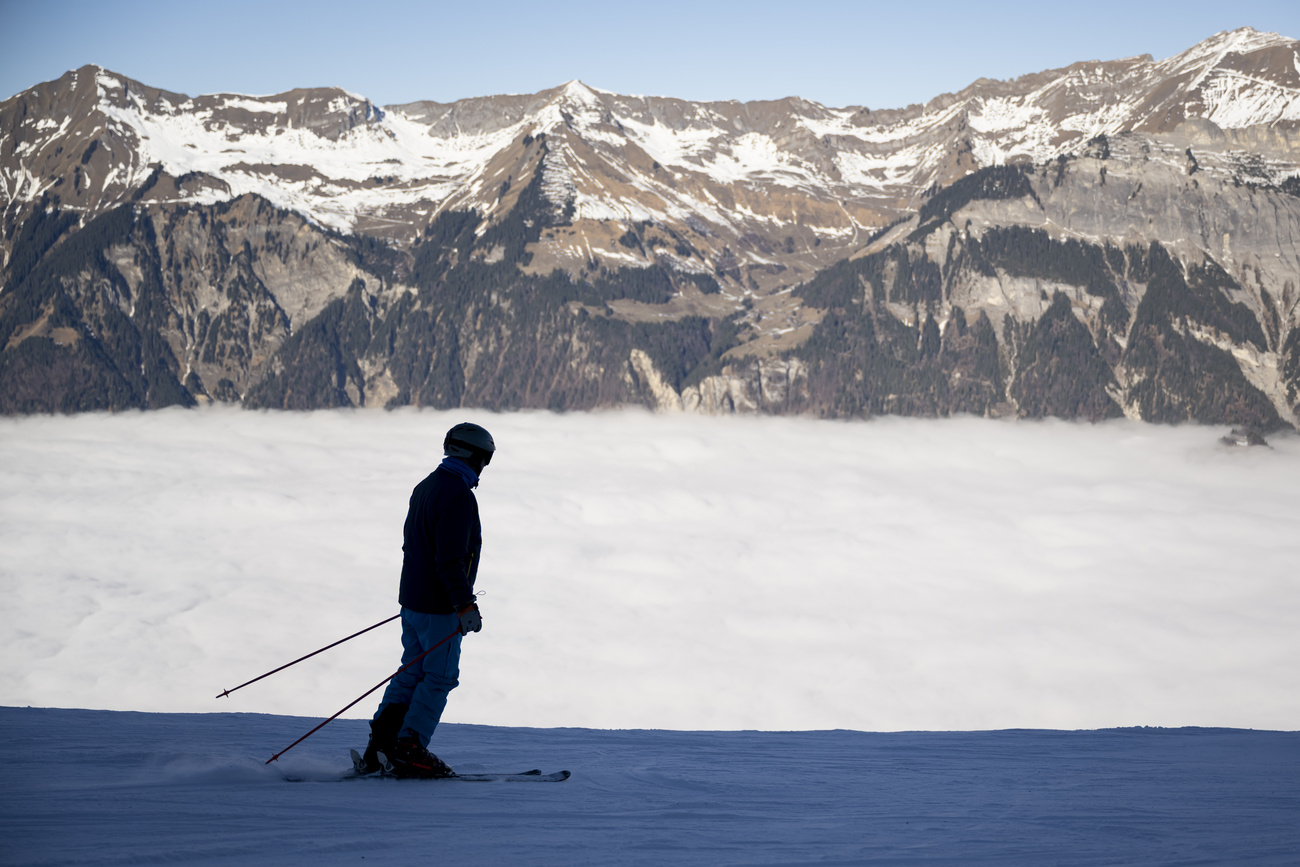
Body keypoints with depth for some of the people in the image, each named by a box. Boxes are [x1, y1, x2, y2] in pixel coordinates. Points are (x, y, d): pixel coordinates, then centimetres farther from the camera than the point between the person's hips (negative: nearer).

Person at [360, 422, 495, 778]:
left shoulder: (426, 487, 11)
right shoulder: (459, 496, -19)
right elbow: (450, 559, -25)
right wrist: (465, 605, -24)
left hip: (413, 599, 9)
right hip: (439, 606, -9)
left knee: (412, 671, 13)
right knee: (440, 677, -1)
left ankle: (382, 739, 8)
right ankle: (409, 749, 0)